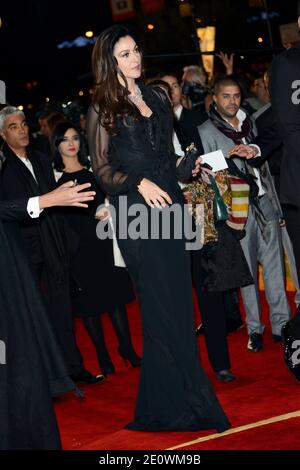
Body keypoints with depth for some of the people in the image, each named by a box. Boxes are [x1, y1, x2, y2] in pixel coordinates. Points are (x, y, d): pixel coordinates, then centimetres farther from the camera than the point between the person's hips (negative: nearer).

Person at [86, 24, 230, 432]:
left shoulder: (157, 99, 15)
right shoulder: (102, 108, 0)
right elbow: (103, 169, -3)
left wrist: (188, 166, 3)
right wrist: (139, 183, -18)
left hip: (169, 208, 6)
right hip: (135, 214, -6)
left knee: (179, 303, 4)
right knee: (161, 308, -5)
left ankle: (173, 398, 13)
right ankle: (175, 404, 4)